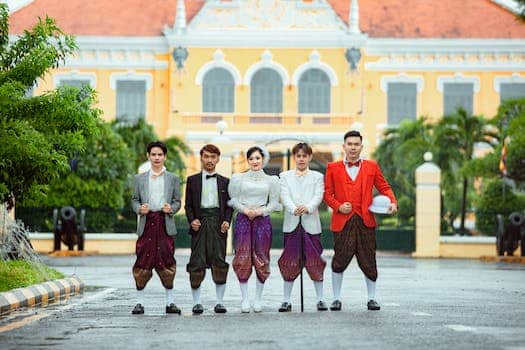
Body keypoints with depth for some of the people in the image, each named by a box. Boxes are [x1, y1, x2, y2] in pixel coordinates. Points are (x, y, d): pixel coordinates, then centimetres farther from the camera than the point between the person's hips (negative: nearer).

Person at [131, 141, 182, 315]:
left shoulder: (173, 179, 11)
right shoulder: (140, 178, 12)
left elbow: (177, 201, 11)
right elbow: (134, 200, 13)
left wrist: (171, 209, -10)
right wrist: (139, 209, -8)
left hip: (165, 224, 0)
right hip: (146, 223, 0)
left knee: (167, 262, -1)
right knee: (143, 263, -3)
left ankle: (170, 302, 7)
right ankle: (139, 302, 4)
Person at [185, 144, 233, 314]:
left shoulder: (224, 182, 15)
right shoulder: (192, 180, 12)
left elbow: (229, 204, 13)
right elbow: (188, 204, 9)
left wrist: (227, 221, -4)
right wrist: (192, 220, -7)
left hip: (218, 223, 1)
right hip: (200, 222, -1)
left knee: (219, 261, -2)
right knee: (197, 262, -5)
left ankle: (219, 301, 3)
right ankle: (197, 302, 1)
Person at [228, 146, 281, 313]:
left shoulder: (271, 180, 9)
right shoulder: (239, 178, 9)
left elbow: (274, 203, 7)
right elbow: (233, 199, 7)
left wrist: (260, 211, -9)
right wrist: (245, 210, -9)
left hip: (262, 219, 1)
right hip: (243, 219, 0)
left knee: (261, 259, -1)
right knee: (243, 258, -6)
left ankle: (258, 299, 8)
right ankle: (245, 299, 0)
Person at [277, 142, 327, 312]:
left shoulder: (317, 177, 12)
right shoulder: (285, 176, 13)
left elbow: (318, 196, -4)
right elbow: (284, 196, -2)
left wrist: (307, 207, -24)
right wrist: (294, 209, -22)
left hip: (311, 223, 0)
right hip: (291, 223, 0)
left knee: (315, 263, 0)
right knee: (289, 263, 0)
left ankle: (320, 299, 7)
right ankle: (286, 300, 5)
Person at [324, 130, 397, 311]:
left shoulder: (371, 167, 12)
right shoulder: (333, 168, 9)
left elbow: (384, 187, 12)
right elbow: (327, 193, 8)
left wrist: (392, 202, -6)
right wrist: (338, 206, -8)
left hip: (365, 221, 1)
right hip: (342, 221, -1)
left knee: (368, 261, 3)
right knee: (339, 261, -1)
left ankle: (372, 298, 14)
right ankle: (336, 298, 10)